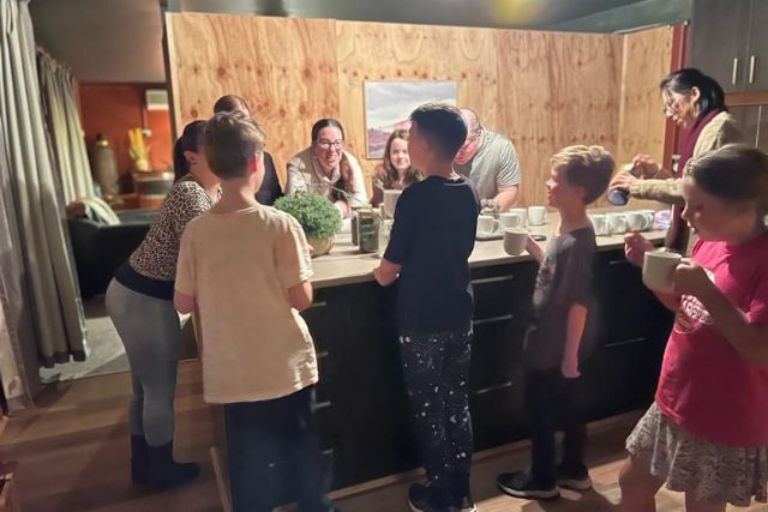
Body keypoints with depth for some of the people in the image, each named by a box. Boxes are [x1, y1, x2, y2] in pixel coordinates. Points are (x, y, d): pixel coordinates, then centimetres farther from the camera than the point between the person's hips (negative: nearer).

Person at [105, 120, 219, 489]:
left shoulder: (209, 190, 6)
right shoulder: (190, 194, -23)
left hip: (137, 293, 9)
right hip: (142, 299, -9)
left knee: (146, 388, 21)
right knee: (160, 390, 8)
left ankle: (143, 465, 38)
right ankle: (163, 470, 28)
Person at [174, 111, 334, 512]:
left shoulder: (197, 230, -7)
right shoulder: (280, 225, -17)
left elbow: (184, 304, 0)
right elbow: (302, 299, -14)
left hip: (231, 372, 2)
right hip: (286, 367, -2)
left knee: (248, 460, 18)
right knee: (302, 449, 21)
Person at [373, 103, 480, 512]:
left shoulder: (416, 197, -20)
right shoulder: (468, 194, 1)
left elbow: (388, 273, -16)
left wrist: (379, 272, 6)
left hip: (422, 321, -6)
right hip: (459, 316, 6)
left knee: (428, 410, 10)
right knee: (458, 405, 18)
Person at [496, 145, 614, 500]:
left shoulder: (578, 243, -26)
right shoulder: (568, 231, 2)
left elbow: (579, 304, -24)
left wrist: (570, 355, -18)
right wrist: (530, 244, 2)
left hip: (556, 348, -9)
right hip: (551, 342, 9)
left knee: (540, 411, 9)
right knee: (567, 407, 22)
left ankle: (542, 479, 28)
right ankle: (574, 470, 40)